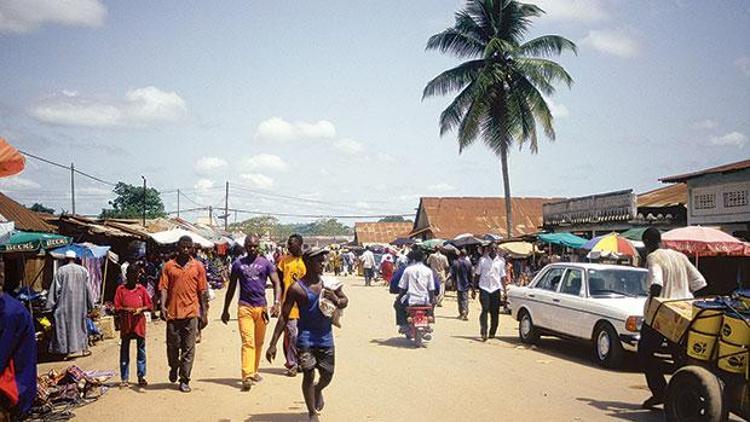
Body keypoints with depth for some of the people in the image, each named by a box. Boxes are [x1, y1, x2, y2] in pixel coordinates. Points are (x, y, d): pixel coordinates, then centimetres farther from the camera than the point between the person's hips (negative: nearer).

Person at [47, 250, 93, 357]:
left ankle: (67, 350, 2)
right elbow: (88, 288, 5)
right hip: (80, 303, 3)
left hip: (65, 303, -3)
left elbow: (56, 288, -7)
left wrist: (51, 304, -1)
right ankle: (84, 349, 16)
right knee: (81, 324, 13)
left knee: (65, 325, 4)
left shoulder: (61, 270, -7)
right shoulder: (83, 270, 1)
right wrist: (90, 305, 12)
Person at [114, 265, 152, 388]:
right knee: (124, 351, 5)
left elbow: (149, 305, 6)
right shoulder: (121, 289, 2)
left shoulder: (142, 289, 5)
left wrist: (141, 309, -13)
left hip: (139, 324, 1)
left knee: (141, 351, 6)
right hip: (125, 324, -1)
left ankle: (141, 377, 14)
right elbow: (117, 307, -1)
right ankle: (124, 378, 12)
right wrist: (127, 309, -18)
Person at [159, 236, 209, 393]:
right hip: (173, 312, 0)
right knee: (172, 346, 8)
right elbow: (164, 287, 0)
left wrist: (204, 313, 5)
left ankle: (184, 380, 10)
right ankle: (174, 368, 37)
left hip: (191, 312, 0)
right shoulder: (169, 266, 4)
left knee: (188, 348, 1)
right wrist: (163, 306, -14)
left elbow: (203, 291, 7)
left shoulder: (198, 266, 5)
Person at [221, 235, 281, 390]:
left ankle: (254, 371, 28)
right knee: (248, 341, -12)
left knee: (259, 342, 12)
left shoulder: (266, 263, 4)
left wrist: (276, 302, -19)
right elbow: (231, 288, 12)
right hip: (245, 307, -1)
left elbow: (276, 283, -3)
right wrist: (225, 310, 13)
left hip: (261, 307, 2)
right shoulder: (238, 264, 6)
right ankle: (247, 376, -17)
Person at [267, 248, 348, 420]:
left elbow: (345, 301, 13)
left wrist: (336, 300, -13)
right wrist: (273, 344, -12)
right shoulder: (297, 288, -12)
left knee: (327, 375, 12)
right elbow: (284, 317, -9)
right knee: (308, 374, -9)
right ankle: (312, 414, 8)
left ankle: (318, 390, 47)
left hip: (326, 336, 4)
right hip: (306, 336, -4)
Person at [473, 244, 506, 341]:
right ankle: (483, 332, -16)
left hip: (496, 289, 2)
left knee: (495, 312, 3)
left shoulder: (501, 261, 8)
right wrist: (473, 289, 5)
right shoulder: (482, 260, 4)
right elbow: (476, 275, 8)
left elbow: (502, 277, 10)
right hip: (484, 288, -2)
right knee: (485, 310, -13)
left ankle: (492, 333, 16)